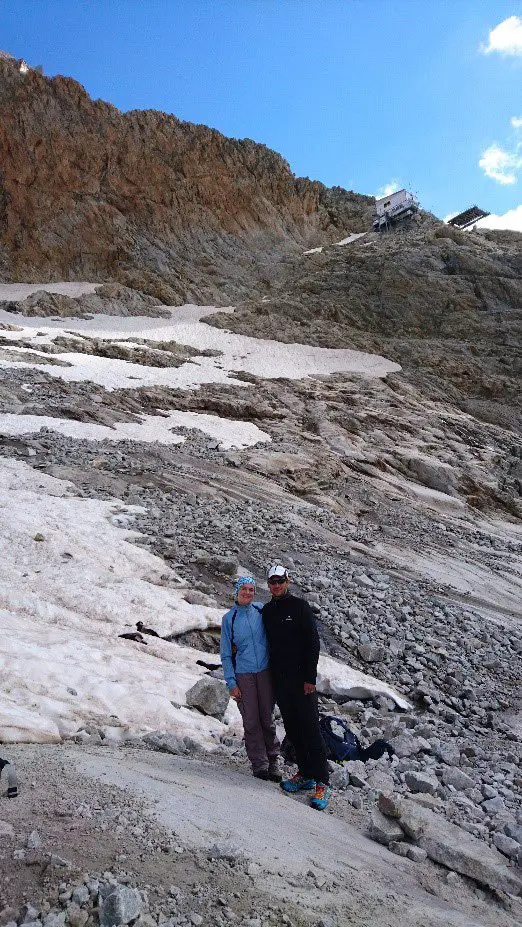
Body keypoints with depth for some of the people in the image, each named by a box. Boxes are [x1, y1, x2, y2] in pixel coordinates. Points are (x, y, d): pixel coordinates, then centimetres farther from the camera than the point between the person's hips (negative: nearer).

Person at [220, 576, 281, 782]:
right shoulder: (229, 618, -1)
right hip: (243, 675, -1)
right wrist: (231, 683, -4)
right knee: (251, 722, 3)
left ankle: (273, 761, 22)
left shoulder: (262, 610, 1)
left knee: (267, 719, 7)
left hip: (265, 672, 1)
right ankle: (259, 764, 17)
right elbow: (226, 654, 2)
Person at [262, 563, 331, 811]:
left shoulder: (299, 606, -6)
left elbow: (312, 642, -9)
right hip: (279, 678, 6)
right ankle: (305, 774, 22)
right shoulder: (266, 611, 10)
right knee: (292, 728, 11)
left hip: (301, 677, -5)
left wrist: (310, 677, -13)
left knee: (310, 728, -6)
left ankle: (322, 783, -1)